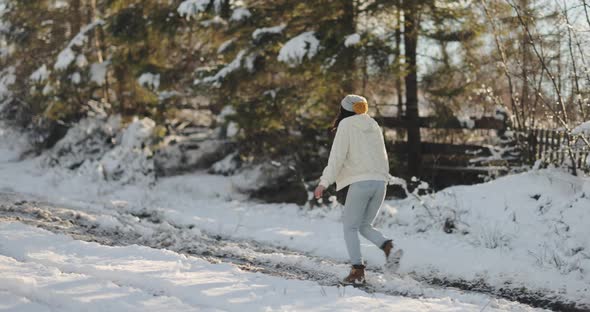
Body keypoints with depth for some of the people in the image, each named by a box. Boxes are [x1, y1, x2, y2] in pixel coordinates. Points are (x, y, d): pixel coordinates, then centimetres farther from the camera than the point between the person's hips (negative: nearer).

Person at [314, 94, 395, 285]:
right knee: (364, 226, 17)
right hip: (380, 181, 6)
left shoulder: (346, 125, 1)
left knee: (350, 227, 4)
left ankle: (358, 271, -6)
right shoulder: (373, 126, 20)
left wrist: (324, 182, -10)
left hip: (360, 182, -6)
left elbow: (337, 156, -8)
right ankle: (387, 245, -11)